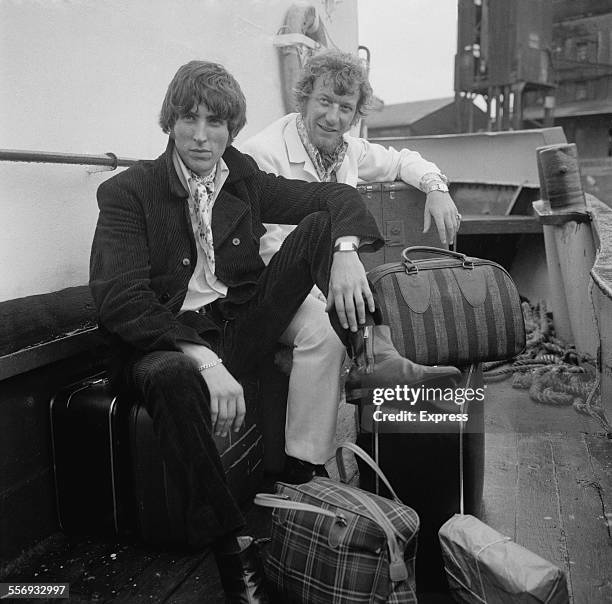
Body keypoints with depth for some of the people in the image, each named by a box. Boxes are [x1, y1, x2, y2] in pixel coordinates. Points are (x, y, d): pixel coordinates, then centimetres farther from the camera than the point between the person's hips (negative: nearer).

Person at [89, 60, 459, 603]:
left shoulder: (245, 180, 7)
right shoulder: (128, 192, -7)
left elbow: (336, 196, 7)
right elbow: (119, 301, -19)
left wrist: (344, 251, -16)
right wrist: (204, 359, -32)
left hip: (242, 327, 4)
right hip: (170, 342, -3)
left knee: (321, 225, -7)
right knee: (173, 376, -42)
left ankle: (366, 354, -17)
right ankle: (231, 546, -28)